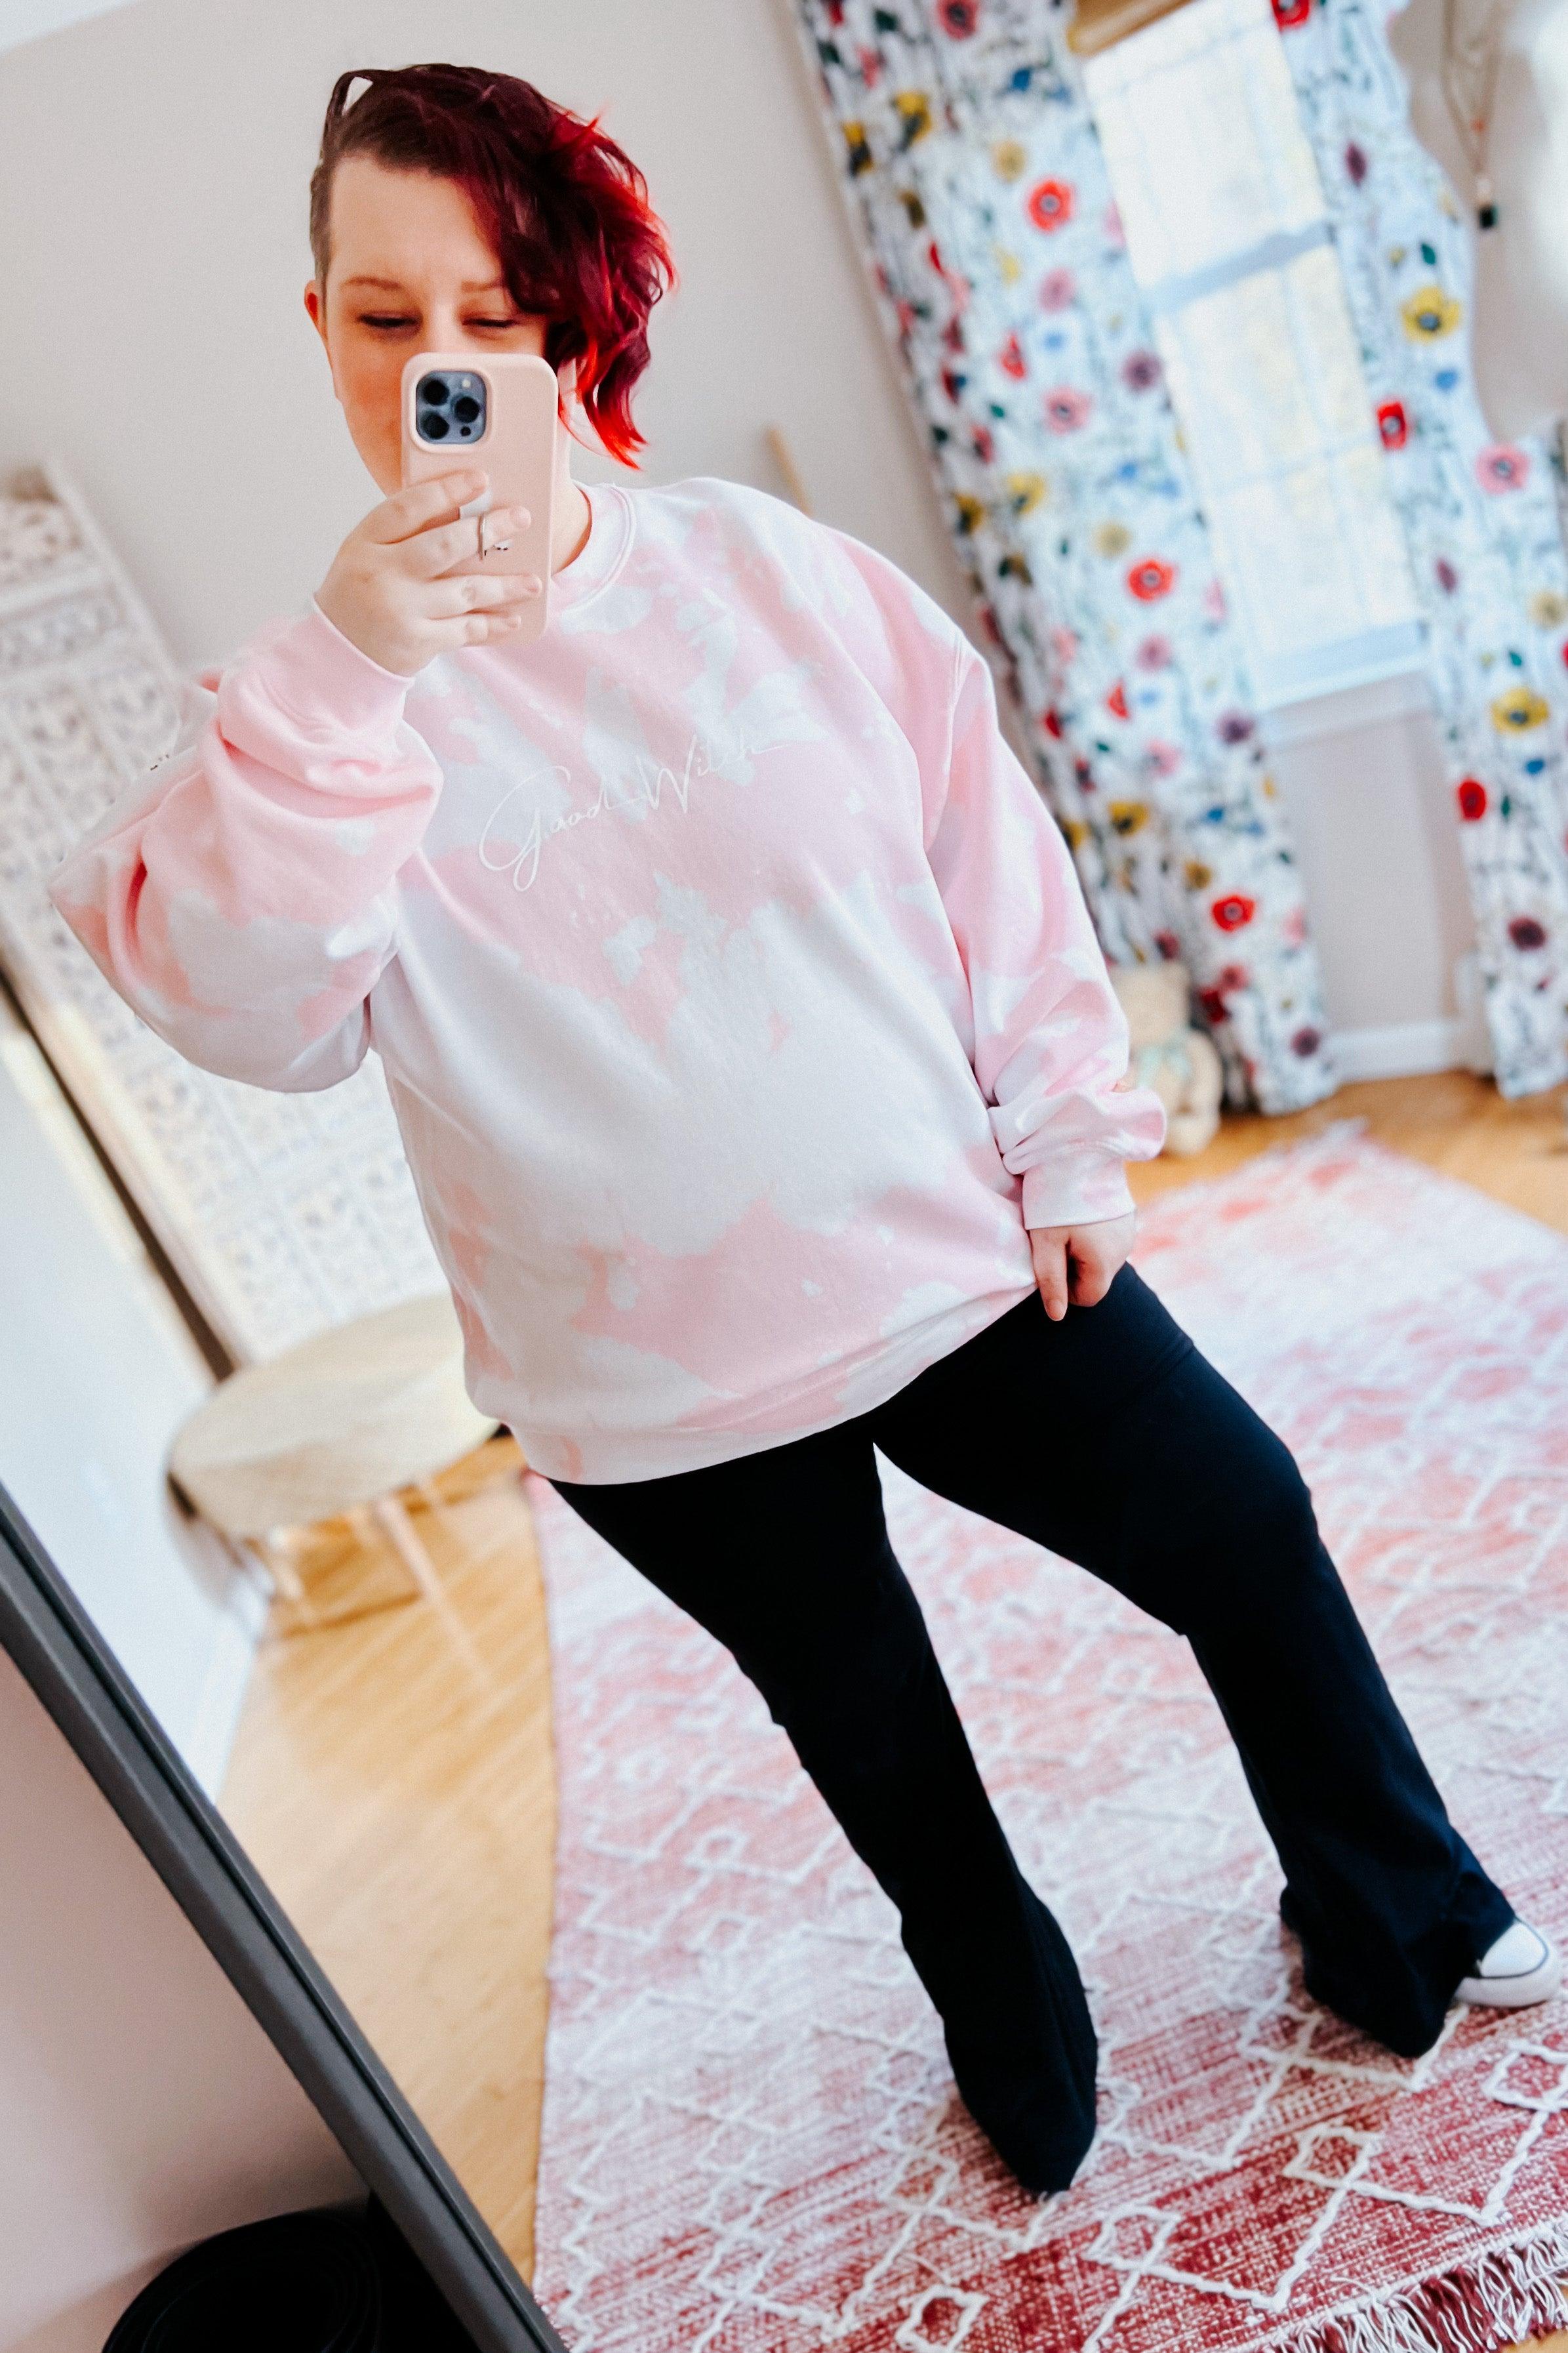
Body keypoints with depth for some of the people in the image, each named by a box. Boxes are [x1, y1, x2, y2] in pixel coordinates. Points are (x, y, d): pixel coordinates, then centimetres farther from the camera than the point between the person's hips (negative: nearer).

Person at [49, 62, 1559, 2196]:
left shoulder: (778, 574, -3)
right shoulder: (321, 698, -7)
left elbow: (997, 865, 2)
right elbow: (242, 1008, -22)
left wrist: (1070, 1139, 1)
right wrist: (344, 672, -31)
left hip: (956, 1261, 2)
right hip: (658, 1386, -1)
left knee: (1253, 1541, 10)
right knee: (870, 1729, 20)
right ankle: (1015, 2038, 53)